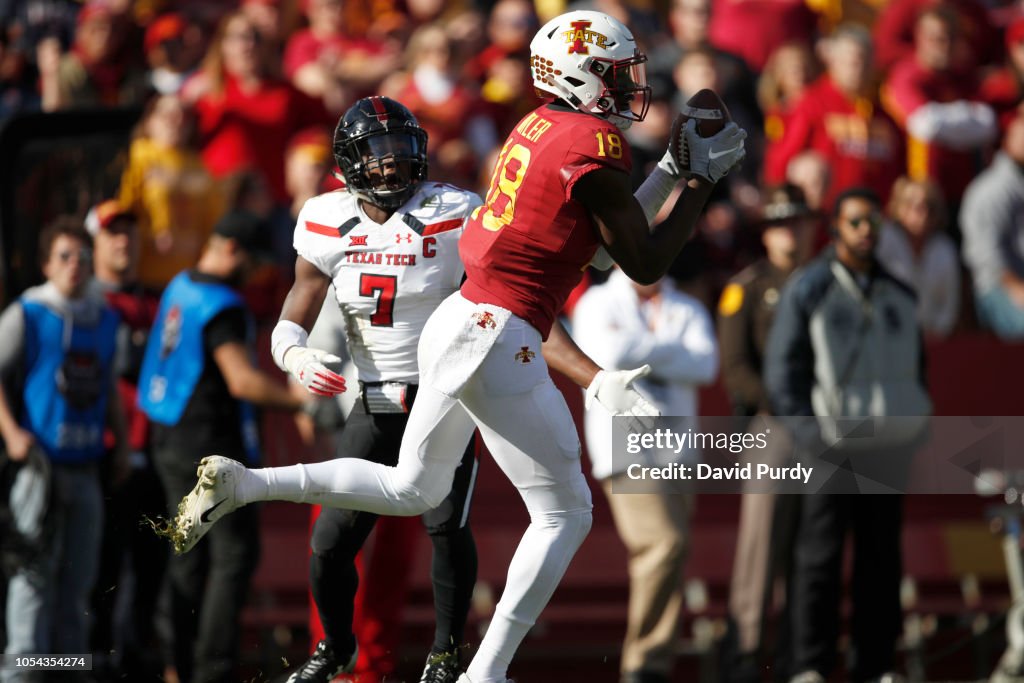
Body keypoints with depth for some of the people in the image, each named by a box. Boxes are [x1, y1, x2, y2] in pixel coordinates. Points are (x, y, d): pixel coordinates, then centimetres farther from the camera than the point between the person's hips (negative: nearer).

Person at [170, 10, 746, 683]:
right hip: (498, 345, -9)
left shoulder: (542, 126, 14)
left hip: (456, 321, 9)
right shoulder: (595, 145, -13)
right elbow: (645, 265, -6)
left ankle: (241, 483, 14)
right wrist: (702, 180, 2)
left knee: (413, 489, 25)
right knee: (565, 513, 5)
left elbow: (606, 238, 23)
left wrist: (674, 168, 22)